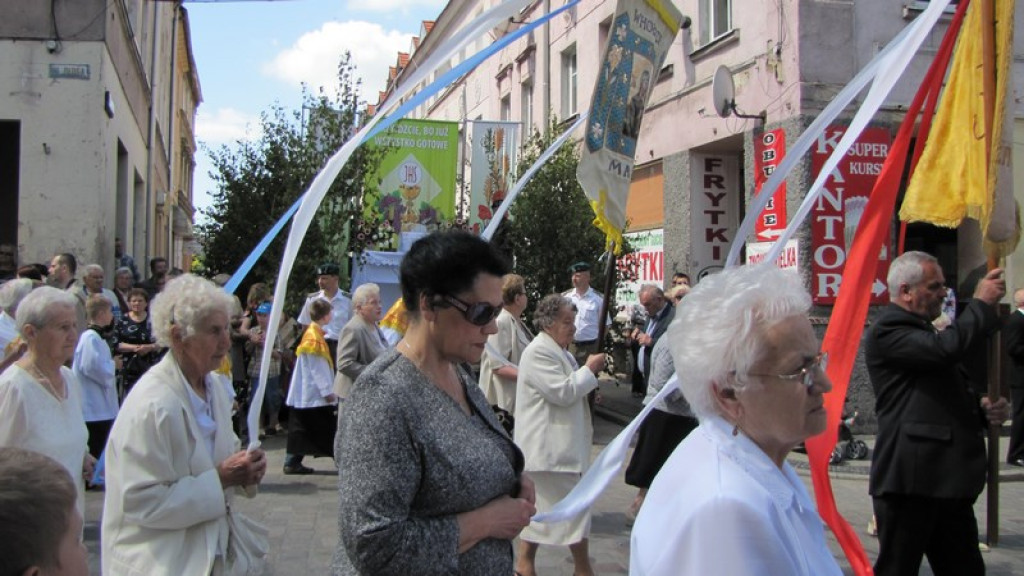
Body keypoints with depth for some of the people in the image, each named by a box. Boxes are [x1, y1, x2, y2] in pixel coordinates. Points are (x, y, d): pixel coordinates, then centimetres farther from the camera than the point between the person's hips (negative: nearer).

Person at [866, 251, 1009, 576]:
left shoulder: (925, 334, 23)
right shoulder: (887, 331, -10)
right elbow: (946, 348, -27)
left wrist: (983, 409, 9)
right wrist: (982, 303, -11)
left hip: (950, 483, 10)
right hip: (909, 482, -10)